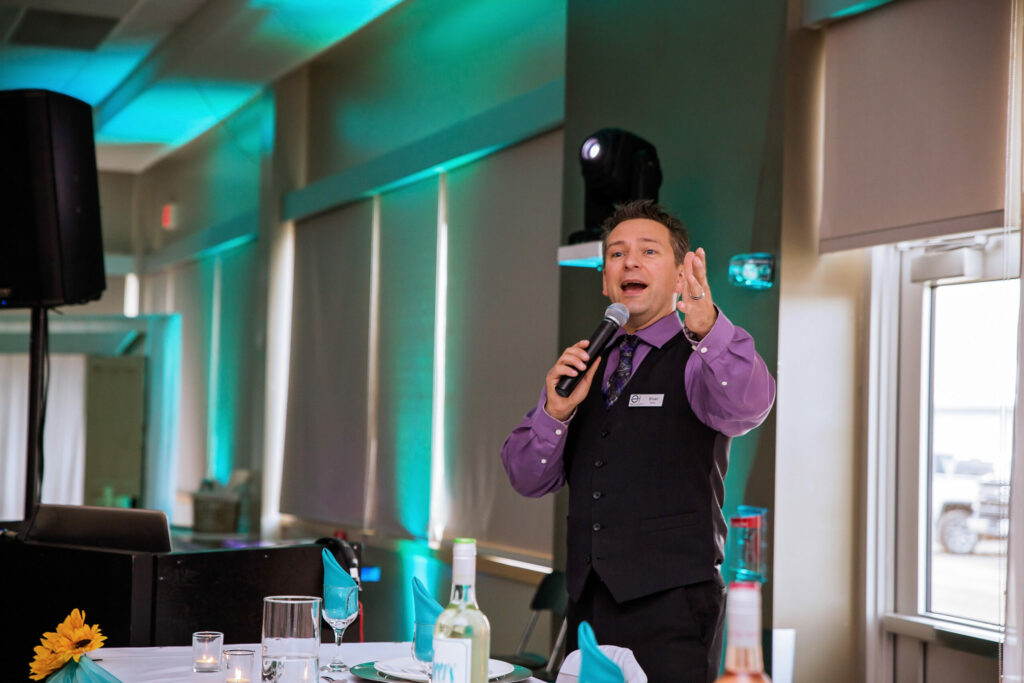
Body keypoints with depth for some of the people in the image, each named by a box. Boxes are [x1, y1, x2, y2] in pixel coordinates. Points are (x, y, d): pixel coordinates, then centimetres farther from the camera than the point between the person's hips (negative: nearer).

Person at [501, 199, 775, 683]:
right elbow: (527, 479, 10)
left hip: (671, 602, -4)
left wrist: (708, 328, -42)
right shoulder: (582, 365, 15)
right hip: (587, 601, 5)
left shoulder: (701, 359, 0)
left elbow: (747, 406, -24)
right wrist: (555, 412, -9)